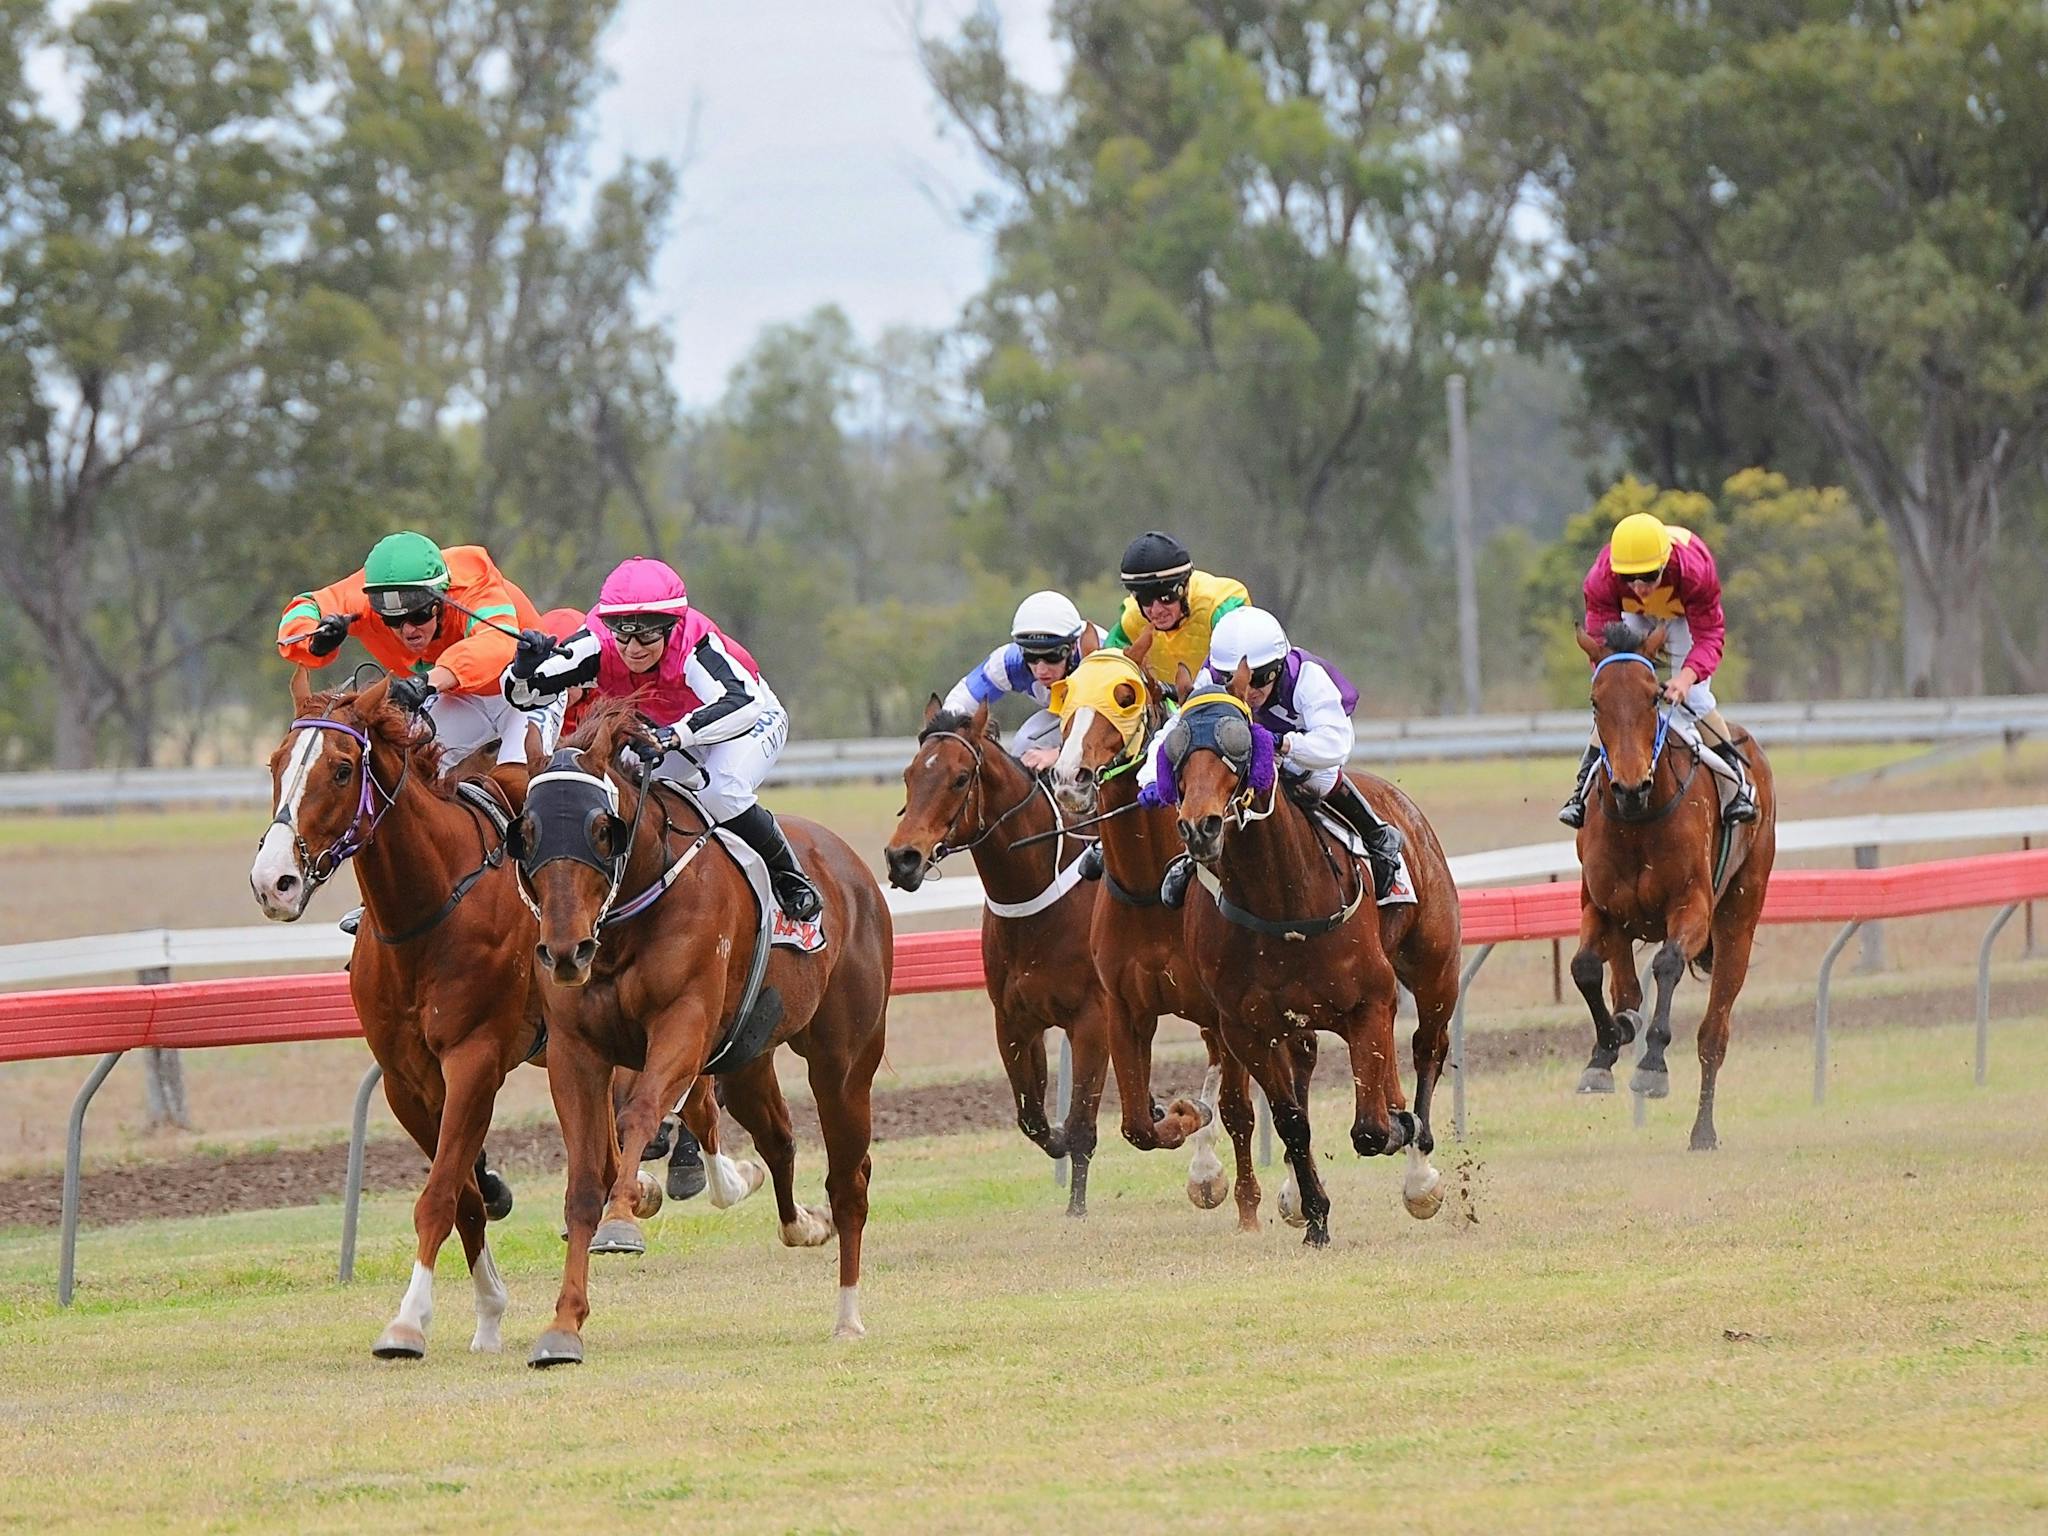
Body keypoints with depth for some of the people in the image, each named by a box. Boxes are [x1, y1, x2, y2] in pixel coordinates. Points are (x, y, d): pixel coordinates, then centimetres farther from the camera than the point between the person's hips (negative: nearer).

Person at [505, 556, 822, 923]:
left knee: (722, 795, -30)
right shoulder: (598, 646, -30)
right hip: (673, 729, 6)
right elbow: (521, 694, -28)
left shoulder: (693, 646, -42)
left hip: (753, 718, -6)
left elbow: (742, 704, -59)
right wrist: (525, 669, -52)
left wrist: (676, 735, -73)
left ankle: (791, 880, -7)